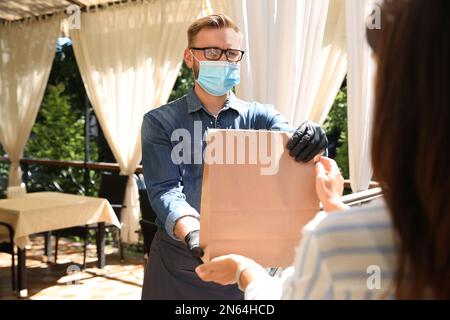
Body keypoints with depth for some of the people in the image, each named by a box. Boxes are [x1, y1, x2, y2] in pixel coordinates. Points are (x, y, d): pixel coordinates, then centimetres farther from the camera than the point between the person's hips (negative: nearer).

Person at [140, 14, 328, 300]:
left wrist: (313, 138, -36)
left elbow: (294, 144, -13)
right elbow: (165, 190, -12)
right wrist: (193, 233, -31)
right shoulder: (160, 122, -1)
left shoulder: (260, 117, 4)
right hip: (179, 261, -1)